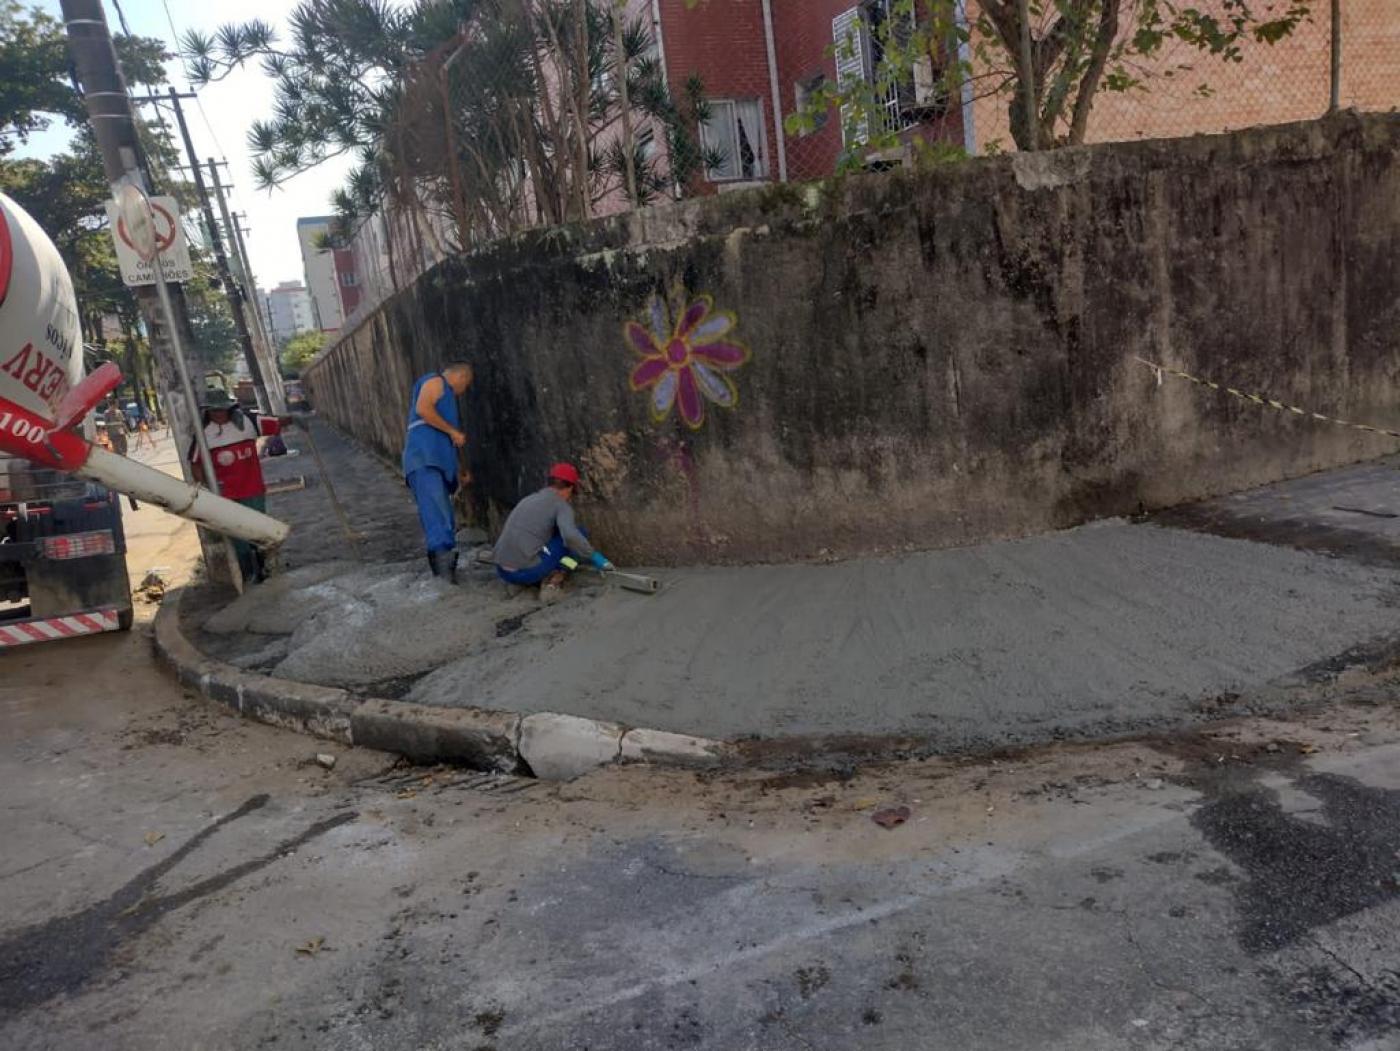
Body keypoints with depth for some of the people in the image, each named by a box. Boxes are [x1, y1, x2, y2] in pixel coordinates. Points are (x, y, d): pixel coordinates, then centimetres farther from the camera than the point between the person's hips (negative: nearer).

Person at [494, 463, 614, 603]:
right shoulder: (562, 505, 1)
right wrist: (594, 556, -6)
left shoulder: (528, 500, 24)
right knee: (580, 534, 9)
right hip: (529, 571, -7)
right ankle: (555, 577, 1)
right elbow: (570, 535, -21)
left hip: (503, 572, 7)